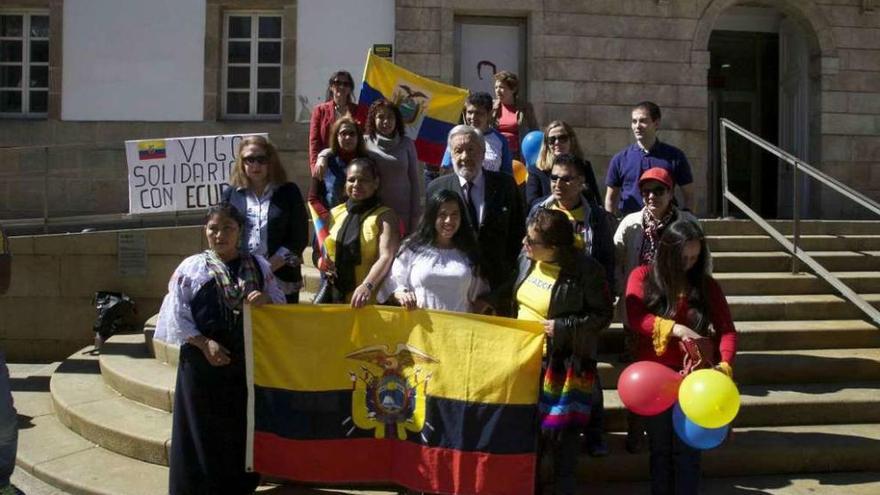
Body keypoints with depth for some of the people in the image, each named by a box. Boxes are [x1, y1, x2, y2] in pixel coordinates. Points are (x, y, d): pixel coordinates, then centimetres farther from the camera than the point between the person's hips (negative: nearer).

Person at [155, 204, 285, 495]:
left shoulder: (258, 265, 6)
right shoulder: (191, 268, -2)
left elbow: (281, 301, 9)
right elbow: (176, 315, -6)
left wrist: (265, 299, -14)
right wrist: (204, 343, -16)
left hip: (247, 362, 3)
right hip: (203, 364, -2)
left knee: (243, 429, 9)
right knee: (202, 430, 1)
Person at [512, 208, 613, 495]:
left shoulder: (585, 269, -18)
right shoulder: (527, 257, 0)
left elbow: (603, 316, -13)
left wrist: (563, 327, -21)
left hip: (563, 366, -6)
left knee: (561, 431, 1)